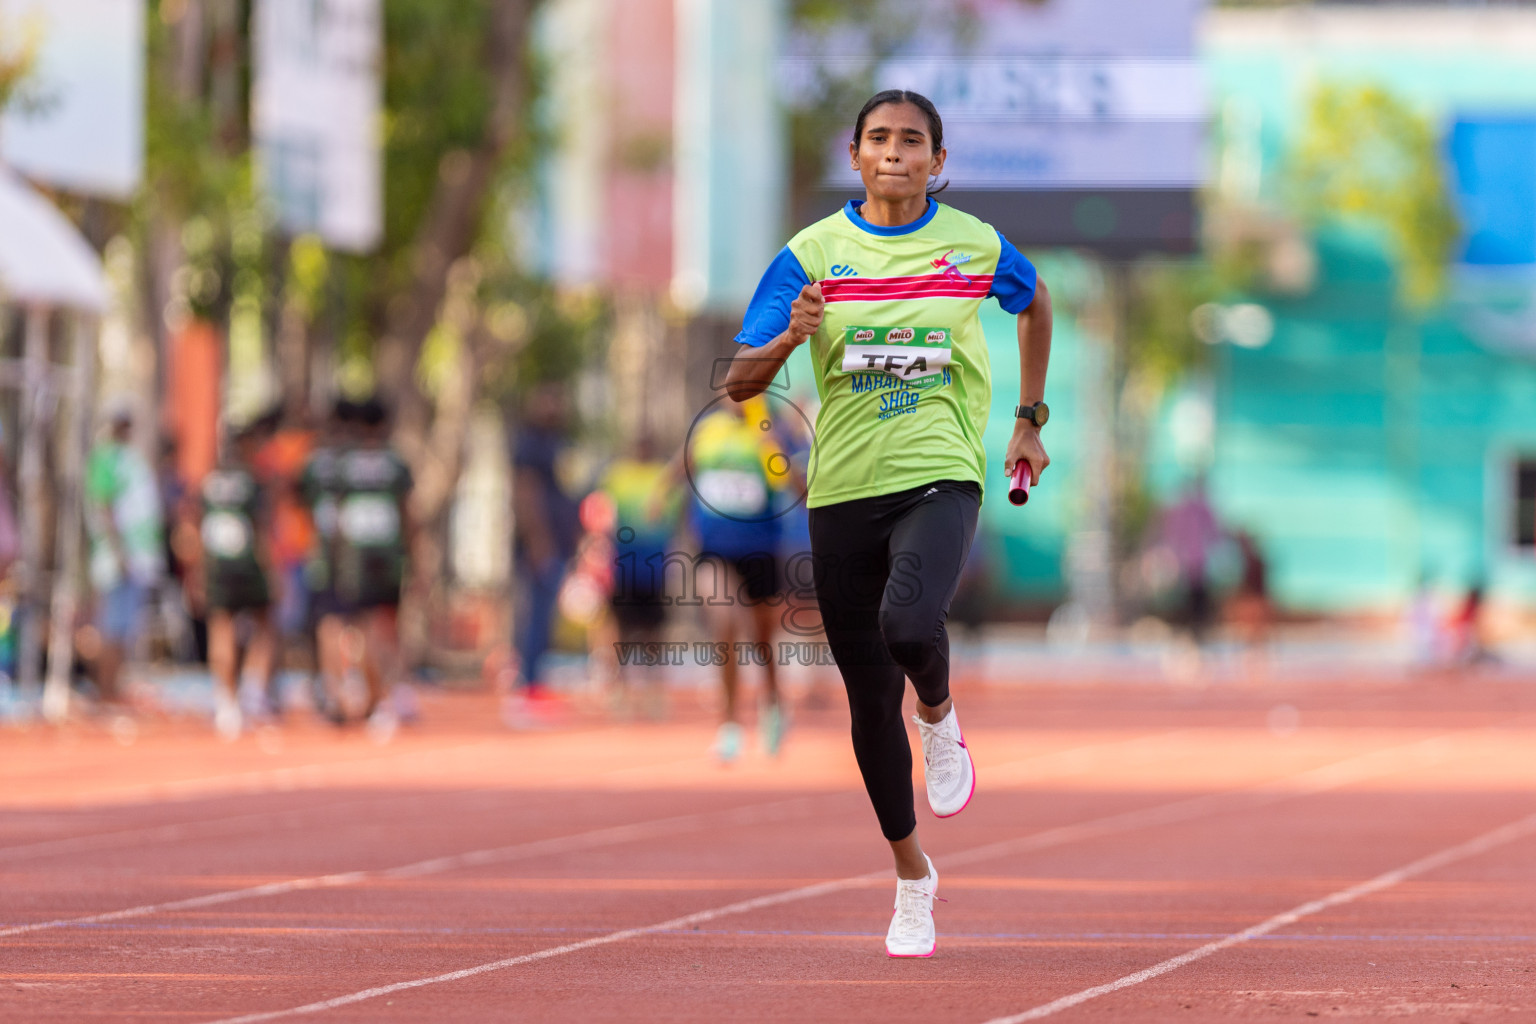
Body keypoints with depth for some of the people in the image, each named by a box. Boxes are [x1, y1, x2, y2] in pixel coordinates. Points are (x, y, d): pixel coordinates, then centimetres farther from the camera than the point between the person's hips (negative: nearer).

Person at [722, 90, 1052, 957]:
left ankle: (942, 720, 3)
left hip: (941, 478, -2)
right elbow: (739, 383, -2)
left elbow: (1037, 302, 24)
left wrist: (1030, 421, 19)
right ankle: (912, 877, 24)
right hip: (844, 490, 2)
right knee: (871, 703, 7)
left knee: (909, 623, -32)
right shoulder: (812, 255, 0)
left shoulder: (974, 246, 1)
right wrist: (789, 340, -23)